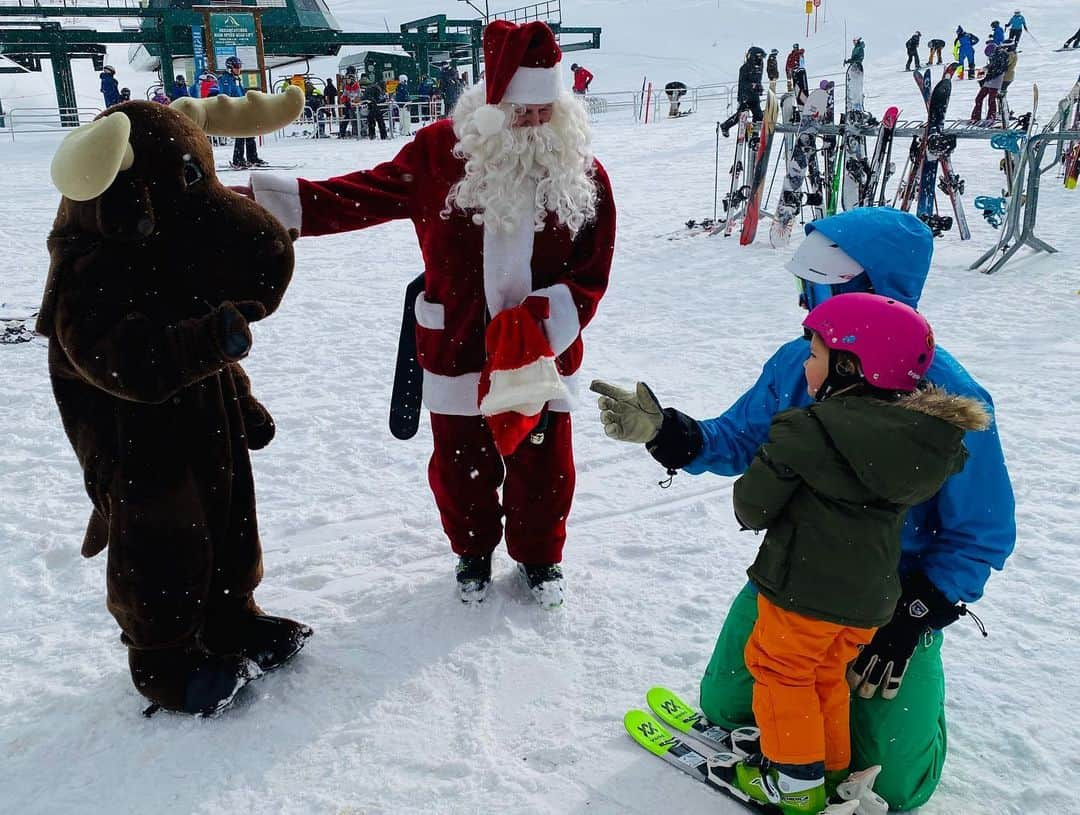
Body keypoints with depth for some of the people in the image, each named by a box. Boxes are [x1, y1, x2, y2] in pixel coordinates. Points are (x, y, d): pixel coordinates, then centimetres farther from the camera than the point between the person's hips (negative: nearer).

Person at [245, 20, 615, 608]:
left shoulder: (582, 173, -5)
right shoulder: (443, 151, -9)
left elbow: (591, 273, -4)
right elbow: (359, 197, -10)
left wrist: (545, 322, -20)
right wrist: (261, 201, -17)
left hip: (544, 350, 1)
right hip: (457, 350, 0)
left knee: (543, 462, 13)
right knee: (461, 462, 15)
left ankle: (539, 555, 41)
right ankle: (473, 551, 43)